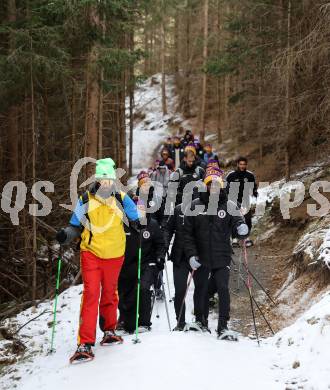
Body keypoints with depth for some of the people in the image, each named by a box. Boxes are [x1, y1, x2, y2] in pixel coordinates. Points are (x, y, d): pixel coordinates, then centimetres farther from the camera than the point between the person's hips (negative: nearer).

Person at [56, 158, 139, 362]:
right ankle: (85, 344, -13)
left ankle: (109, 330, 38)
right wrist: (66, 235, -11)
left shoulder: (122, 199, 1)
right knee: (90, 294, -12)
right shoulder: (86, 200, 0)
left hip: (114, 255, 2)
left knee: (110, 292, 16)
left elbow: (136, 220, 14)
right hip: (91, 253, -2)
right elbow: (75, 226, 8)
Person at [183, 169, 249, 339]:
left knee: (223, 289, -10)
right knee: (202, 290, 12)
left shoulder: (229, 206, 2)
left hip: (222, 257, -1)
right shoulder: (195, 205, 2)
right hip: (201, 258, 1)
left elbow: (237, 223, -1)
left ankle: (223, 326, -5)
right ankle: (201, 321, 31)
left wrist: (241, 229, -26)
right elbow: (187, 233, 2)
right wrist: (191, 254, -6)